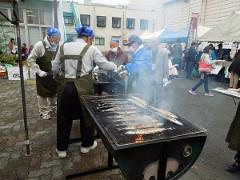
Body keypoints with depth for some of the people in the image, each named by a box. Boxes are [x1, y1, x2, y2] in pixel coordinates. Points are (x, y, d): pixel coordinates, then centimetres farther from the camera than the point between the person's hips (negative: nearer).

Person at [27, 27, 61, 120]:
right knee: (43, 94, 11)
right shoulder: (40, 45, -17)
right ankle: (44, 112, 29)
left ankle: (53, 109, 40)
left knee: (54, 93, 18)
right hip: (43, 75, -3)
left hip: (54, 75, 4)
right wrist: (39, 71, -17)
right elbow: (31, 59, -12)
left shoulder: (59, 46, -7)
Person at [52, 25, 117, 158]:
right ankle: (86, 145, 33)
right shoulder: (91, 49, 0)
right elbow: (105, 65, 2)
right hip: (83, 87, -3)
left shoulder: (63, 47, 10)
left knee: (63, 117, 16)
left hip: (64, 86, 4)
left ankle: (61, 149, 29)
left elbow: (55, 68, 11)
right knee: (87, 116, 16)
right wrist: (116, 67, 20)